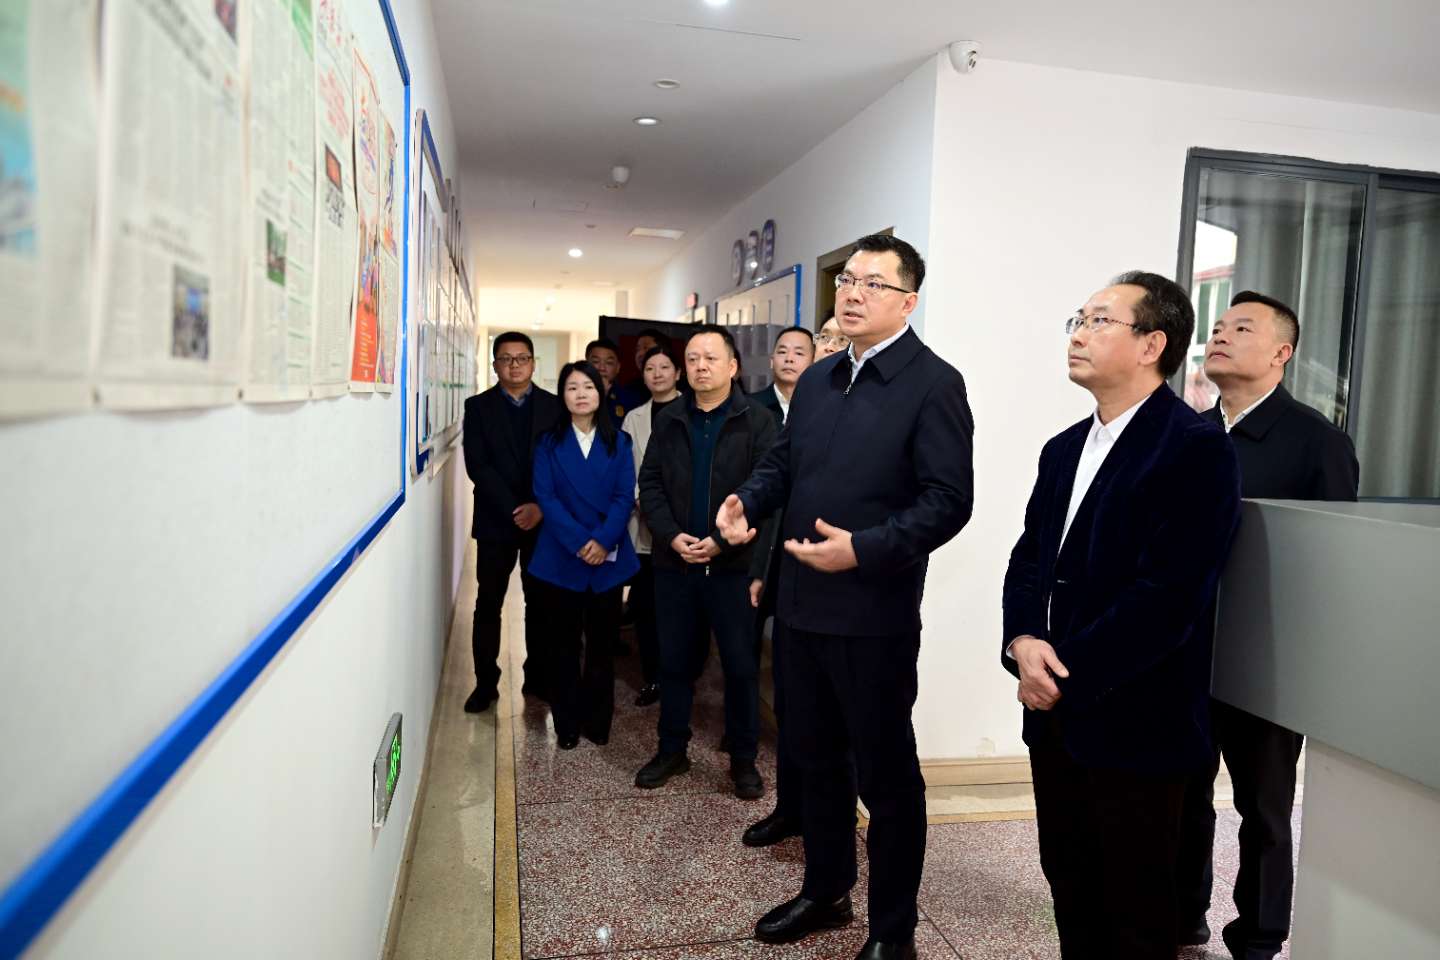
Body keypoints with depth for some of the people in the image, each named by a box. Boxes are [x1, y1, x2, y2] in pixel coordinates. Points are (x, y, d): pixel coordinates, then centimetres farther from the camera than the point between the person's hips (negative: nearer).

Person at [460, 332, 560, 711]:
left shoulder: (555, 406, 4)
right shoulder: (478, 406, 2)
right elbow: (477, 466, -7)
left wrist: (541, 507, -13)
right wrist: (514, 510, -15)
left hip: (542, 520, 1)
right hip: (495, 521, 0)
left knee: (540, 602, 8)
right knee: (488, 604, 5)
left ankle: (538, 677, 22)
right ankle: (486, 682, 16)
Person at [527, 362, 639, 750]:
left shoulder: (617, 442, 6)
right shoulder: (549, 443, 4)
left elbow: (625, 496, -2)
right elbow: (546, 497, -6)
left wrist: (604, 541, -16)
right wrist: (579, 542, -16)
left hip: (609, 556, 1)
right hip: (563, 557, 0)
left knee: (602, 641, 7)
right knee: (564, 642, 6)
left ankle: (597, 721, 20)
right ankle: (567, 723, 18)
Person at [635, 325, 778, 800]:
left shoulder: (756, 421, -4)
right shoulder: (668, 420, 9)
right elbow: (650, 483, 6)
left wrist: (722, 541, -17)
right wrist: (671, 534, -9)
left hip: (733, 564, -3)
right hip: (674, 562, 4)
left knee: (741, 665, 6)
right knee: (673, 660, 13)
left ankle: (743, 759, 21)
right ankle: (672, 749, 29)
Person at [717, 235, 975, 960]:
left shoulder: (934, 383, -10)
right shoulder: (816, 379, 13)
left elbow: (947, 501, -17)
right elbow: (783, 460, 16)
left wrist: (864, 548, -28)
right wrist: (747, 500, -5)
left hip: (873, 613, -7)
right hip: (800, 605, 7)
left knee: (886, 775, 8)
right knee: (816, 758, 21)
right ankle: (824, 891, 41)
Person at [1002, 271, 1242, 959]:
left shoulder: (1197, 448, -13)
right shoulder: (1064, 449, 12)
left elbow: (1167, 595, -20)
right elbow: (1028, 558, 10)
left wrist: (1068, 675, -16)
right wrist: (1023, 641, -9)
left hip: (1134, 722, -7)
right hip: (1054, 715, 7)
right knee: (1070, 893, 20)